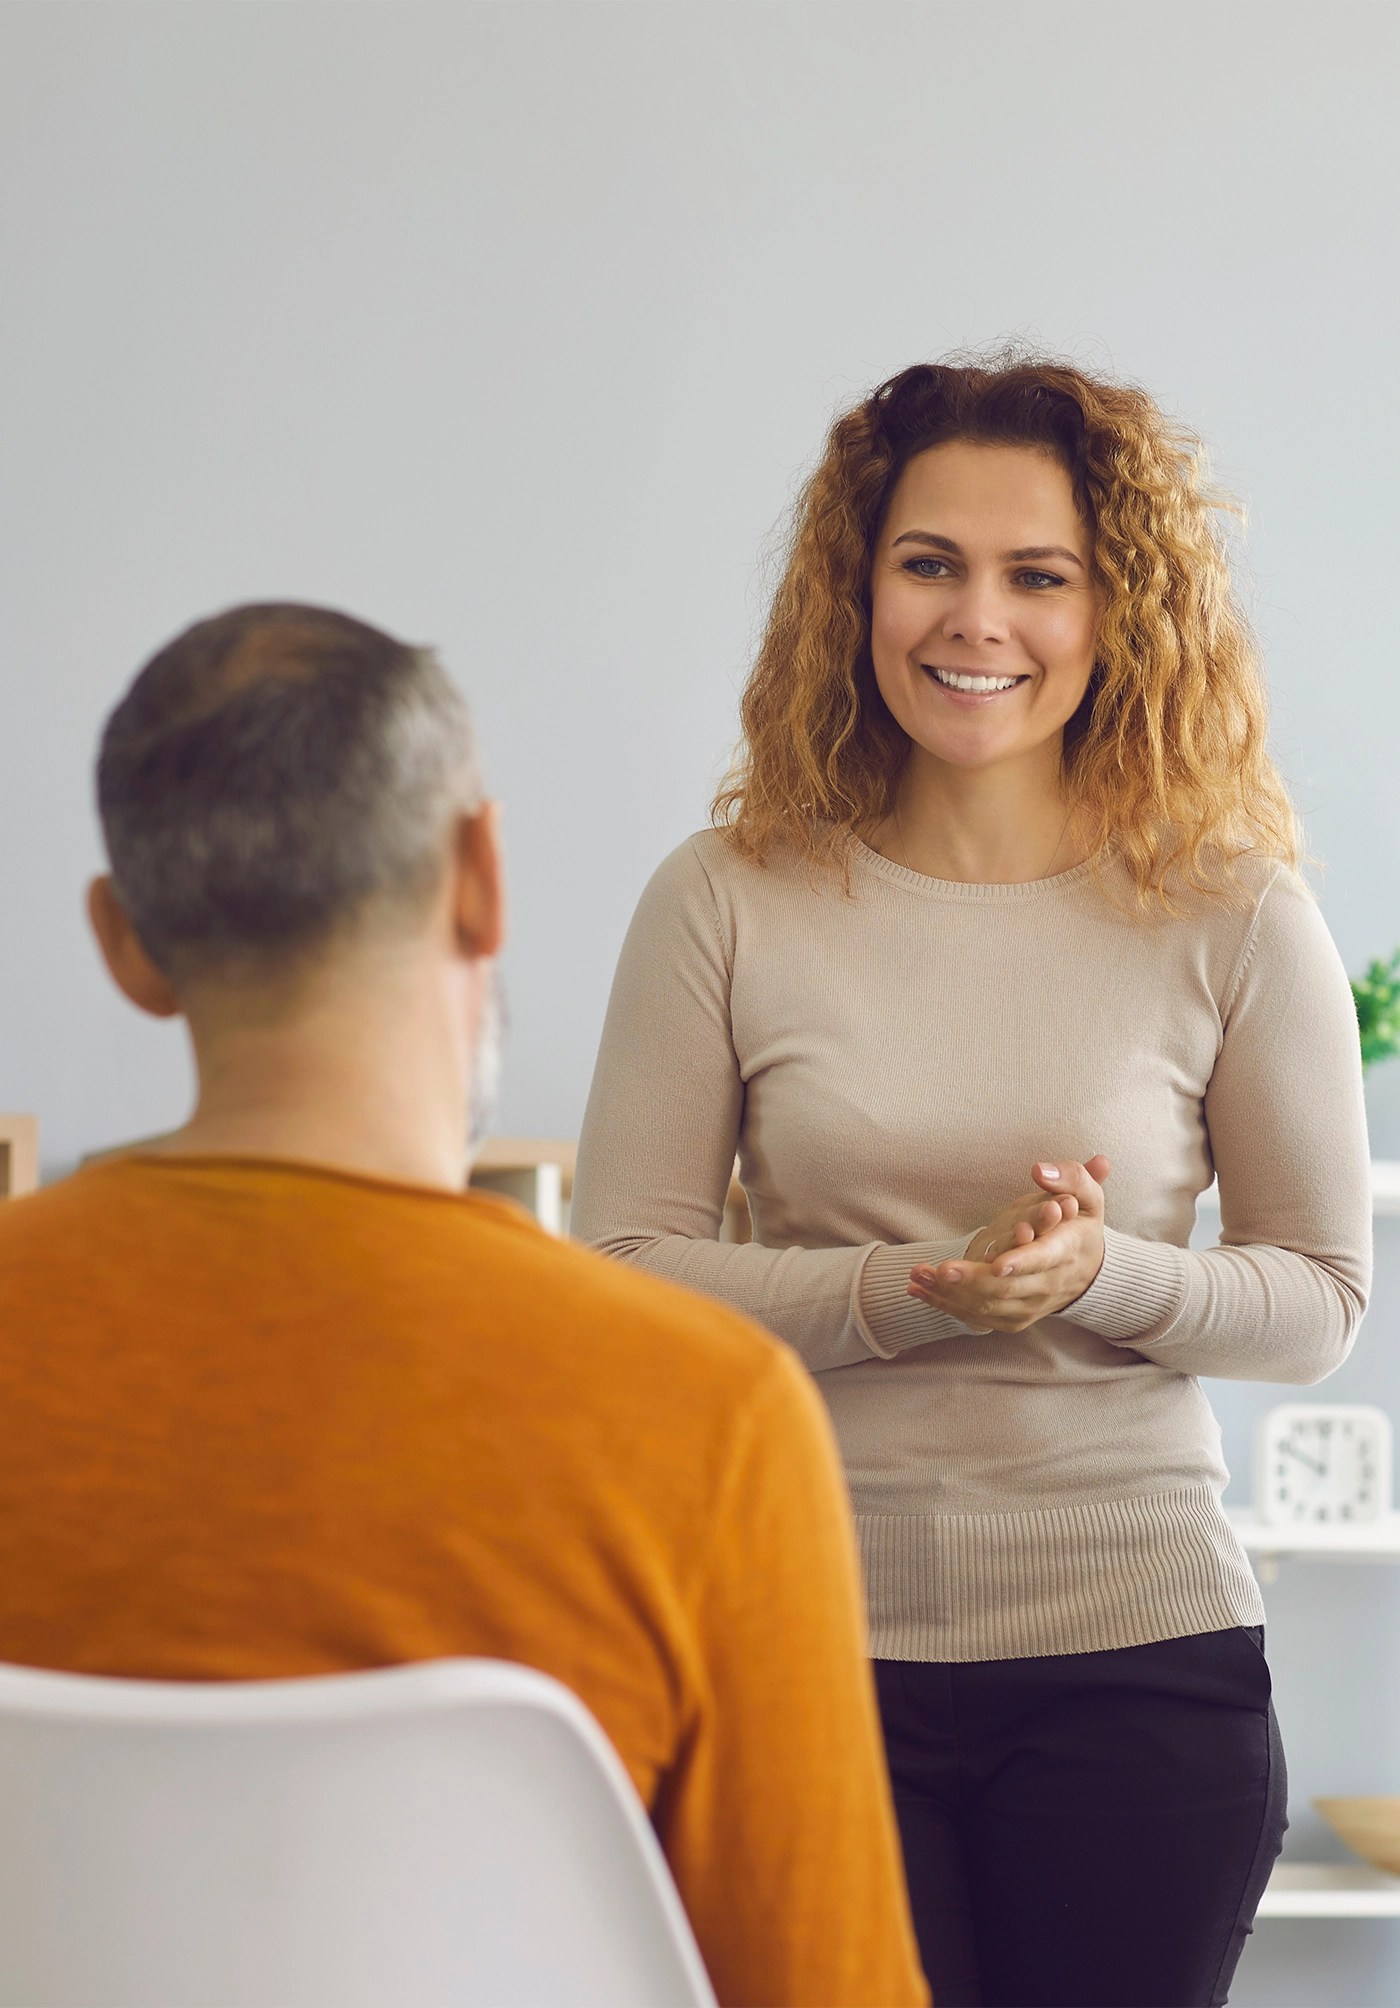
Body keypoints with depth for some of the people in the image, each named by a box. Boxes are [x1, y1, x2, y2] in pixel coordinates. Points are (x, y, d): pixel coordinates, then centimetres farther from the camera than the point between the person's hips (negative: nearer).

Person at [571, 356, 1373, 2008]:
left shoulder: (1229, 917, -1)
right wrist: (918, 1292, -17)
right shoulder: (727, 904, -1)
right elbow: (616, 1276, -3)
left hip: (1138, 1649, 1)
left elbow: (1321, 1296, 4)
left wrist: (1104, 1275, -17)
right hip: (809, 1638, 0)